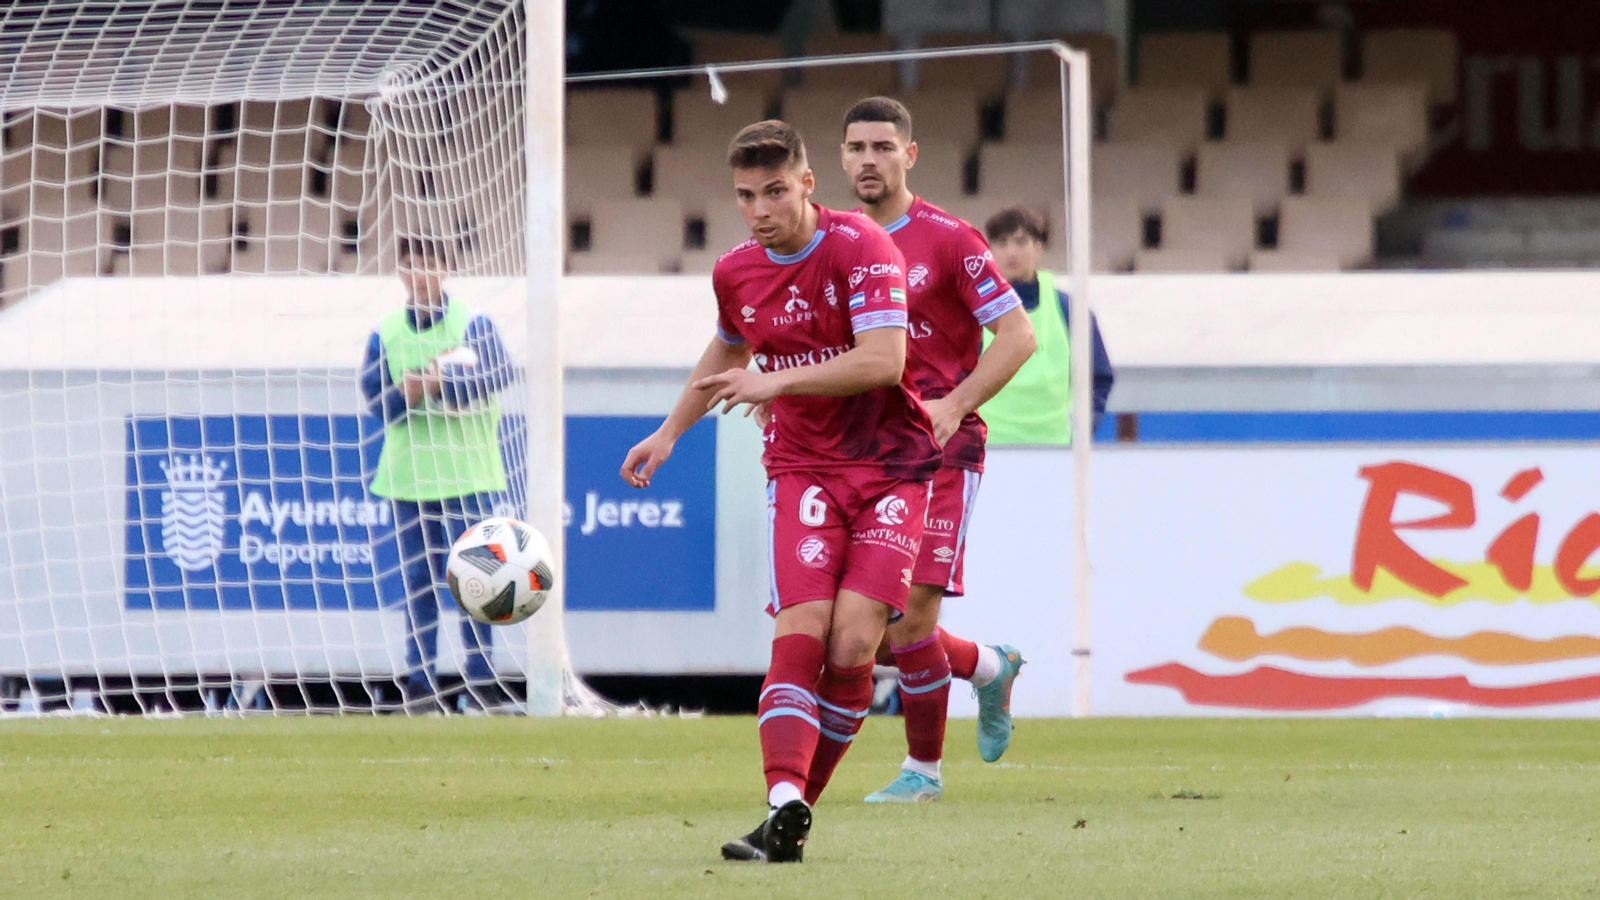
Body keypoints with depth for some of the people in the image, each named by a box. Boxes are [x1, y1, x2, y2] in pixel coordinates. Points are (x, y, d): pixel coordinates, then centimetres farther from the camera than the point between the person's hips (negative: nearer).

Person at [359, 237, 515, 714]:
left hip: (466, 471, -3)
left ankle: (481, 680, -1)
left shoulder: (472, 324, 2)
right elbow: (373, 396, 3)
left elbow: (498, 375, -11)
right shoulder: (385, 331, 9)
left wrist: (442, 384, -20)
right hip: (408, 472, 3)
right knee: (418, 579, 4)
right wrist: (405, 394, -17)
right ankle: (419, 680, 7)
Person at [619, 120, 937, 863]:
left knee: (854, 641, -14)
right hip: (802, 468, 3)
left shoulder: (860, 249, -14)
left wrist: (778, 382, -24)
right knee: (800, 633, -17)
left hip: (890, 467, -3)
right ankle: (784, 810, -28)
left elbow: (884, 360, -25)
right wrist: (670, 431, 25)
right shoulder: (735, 274, 4)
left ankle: (800, 805, -1)